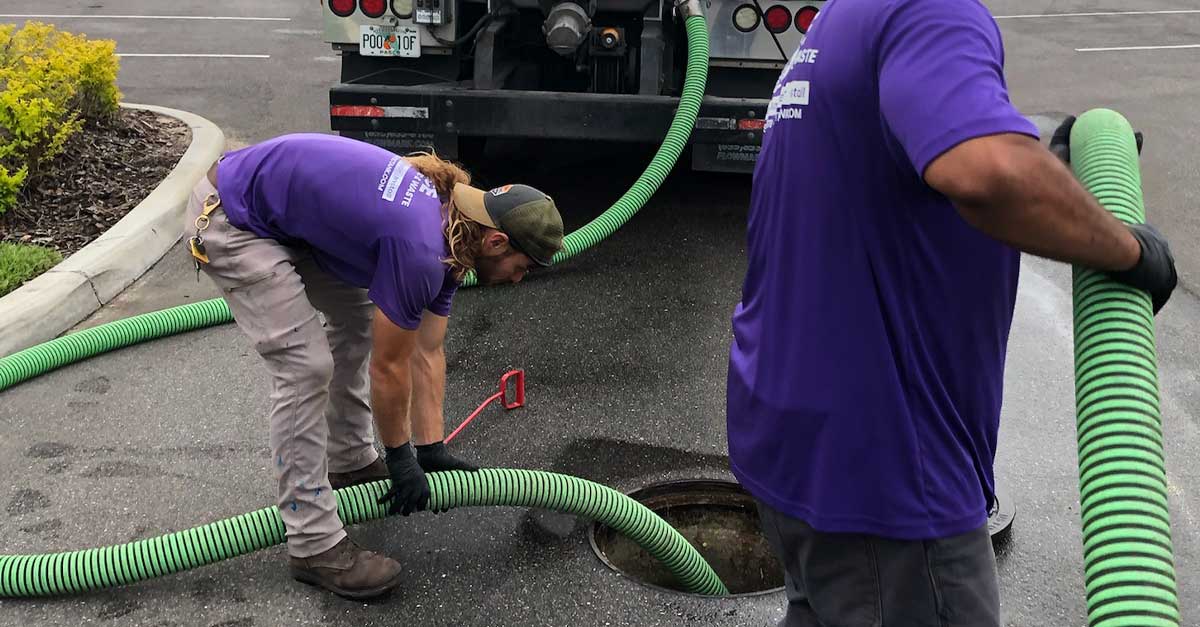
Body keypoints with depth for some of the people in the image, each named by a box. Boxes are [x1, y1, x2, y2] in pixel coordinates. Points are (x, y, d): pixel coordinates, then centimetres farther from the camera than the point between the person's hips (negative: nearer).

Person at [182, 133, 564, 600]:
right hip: (228, 219, -10)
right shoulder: (422, 250, -26)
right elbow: (389, 367, -14)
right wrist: (401, 457, 0)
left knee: (359, 317, 18)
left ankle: (349, 461, 33)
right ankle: (314, 546, -3)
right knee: (306, 364, -13)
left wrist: (431, 450, 12)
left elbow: (427, 354, 10)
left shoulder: (451, 230, 3)